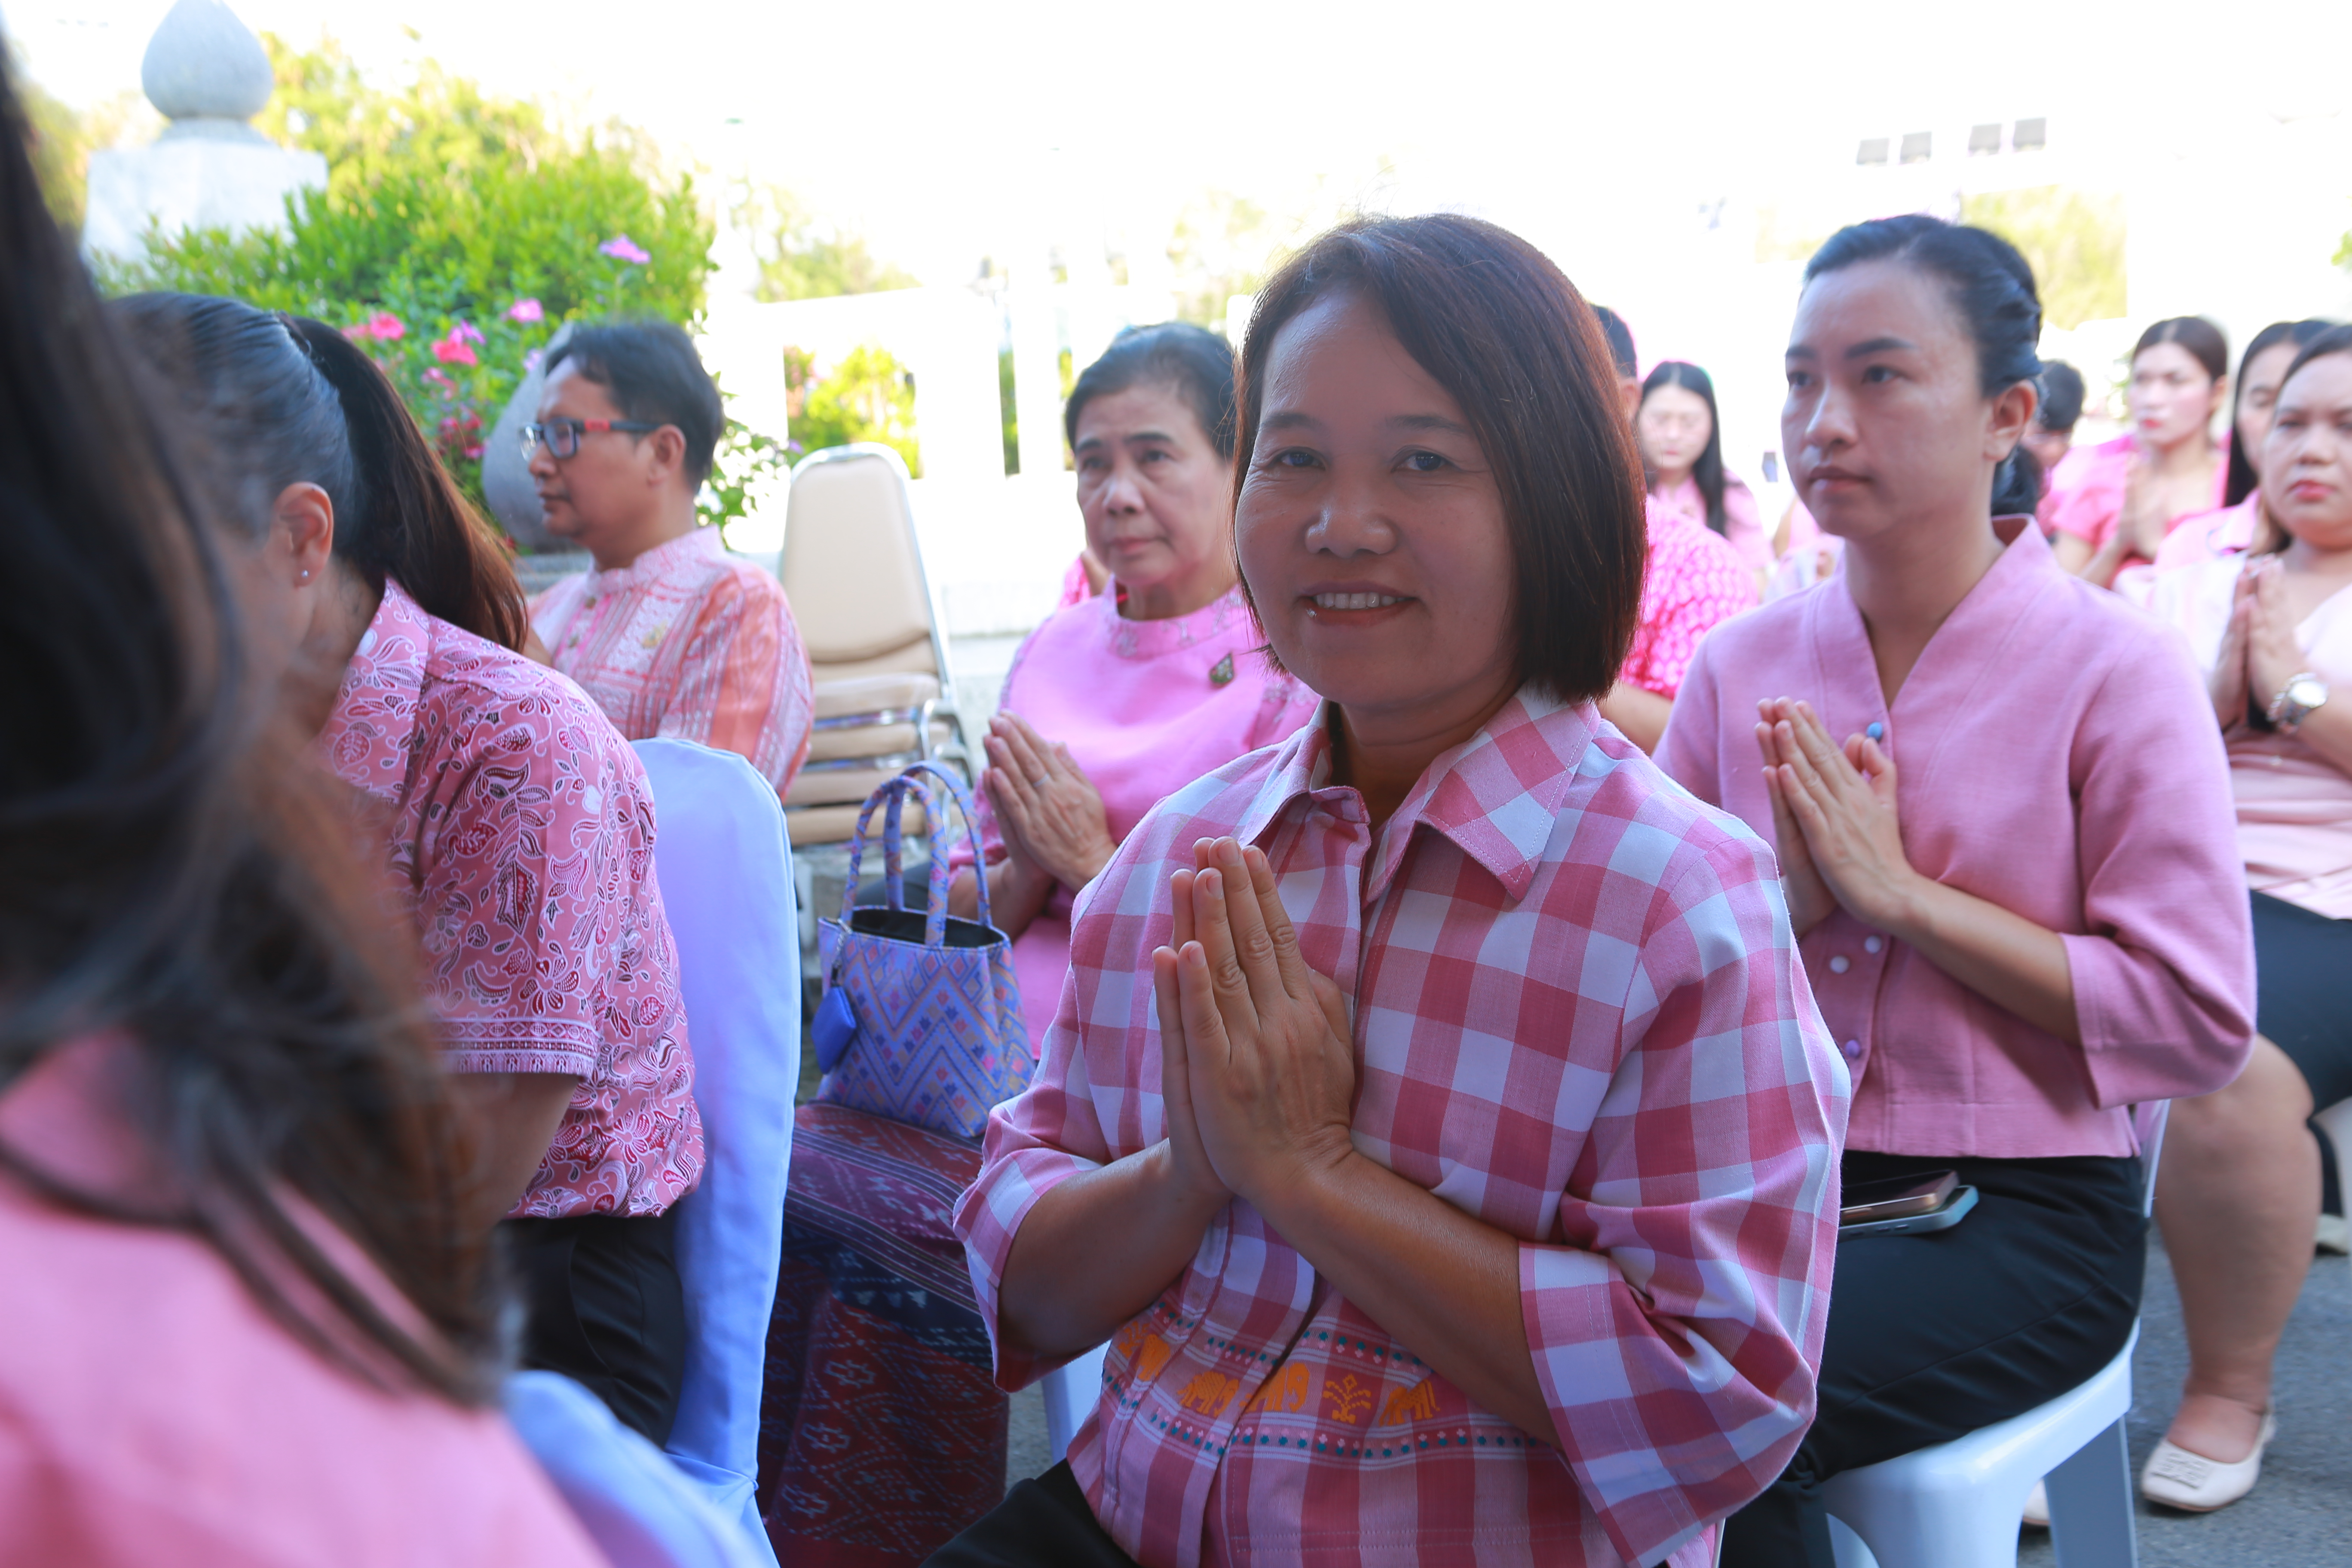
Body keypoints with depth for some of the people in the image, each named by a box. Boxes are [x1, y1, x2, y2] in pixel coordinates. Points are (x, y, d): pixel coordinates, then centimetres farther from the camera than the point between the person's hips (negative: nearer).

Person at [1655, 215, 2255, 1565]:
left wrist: (1898, 892, -16)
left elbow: (2202, 1022, -11)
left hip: (2027, 1211, -3)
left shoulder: (2114, 670, -6)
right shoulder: (1743, 665, 5)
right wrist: (1779, 898, -14)